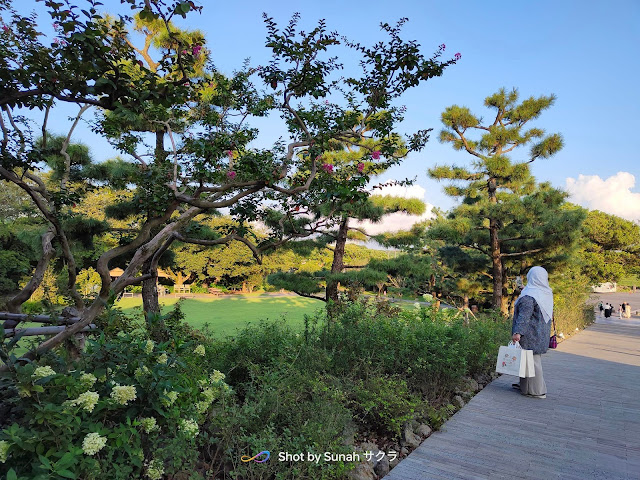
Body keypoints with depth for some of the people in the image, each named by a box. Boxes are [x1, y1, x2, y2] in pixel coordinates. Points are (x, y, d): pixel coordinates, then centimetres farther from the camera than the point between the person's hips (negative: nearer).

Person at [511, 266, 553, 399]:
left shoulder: (529, 296, -21)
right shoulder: (547, 293, 6)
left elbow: (524, 316, -29)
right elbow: (549, 315, 17)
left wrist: (518, 332, -33)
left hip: (530, 334, -9)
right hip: (541, 334, 9)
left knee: (532, 360, 0)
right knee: (535, 359, 17)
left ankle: (537, 391, 7)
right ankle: (525, 384, 31)